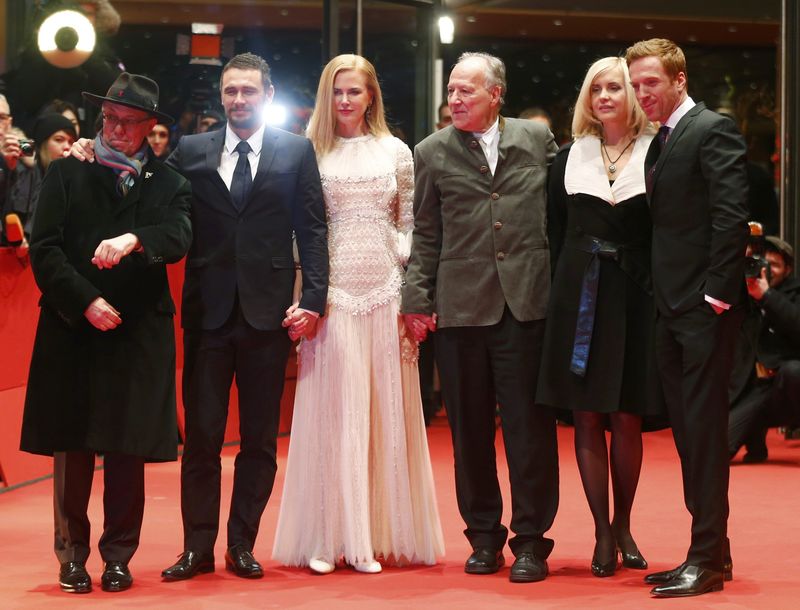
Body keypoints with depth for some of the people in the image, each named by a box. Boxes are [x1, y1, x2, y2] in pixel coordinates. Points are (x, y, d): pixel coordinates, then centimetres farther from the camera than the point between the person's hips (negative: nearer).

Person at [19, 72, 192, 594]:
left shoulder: (169, 184, 9)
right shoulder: (66, 172, 7)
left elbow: (178, 238, -9)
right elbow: (44, 249, -1)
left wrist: (133, 239, -29)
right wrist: (85, 301, -12)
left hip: (139, 336, 0)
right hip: (72, 330, 0)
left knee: (128, 452, 3)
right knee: (71, 449, 3)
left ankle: (119, 555, 14)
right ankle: (73, 555, 13)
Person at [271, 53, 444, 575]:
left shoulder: (397, 152, 9)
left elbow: (409, 226, 9)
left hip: (385, 292, 2)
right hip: (331, 292, -1)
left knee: (385, 410, 3)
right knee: (332, 412, -1)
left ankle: (380, 533, 10)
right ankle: (328, 537, 4)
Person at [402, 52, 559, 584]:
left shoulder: (538, 139, 7)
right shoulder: (433, 152, 9)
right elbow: (426, 236, 10)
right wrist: (417, 299, 3)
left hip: (527, 301, -1)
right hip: (461, 305, 1)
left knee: (530, 425, -1)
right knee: (470, 429, 7)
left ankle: (532, 539, 7)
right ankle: (484, 535, 20)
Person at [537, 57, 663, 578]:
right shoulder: (571, 158, 9)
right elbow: (556, 232, 11)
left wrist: (659, 287, -8)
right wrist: (568, 283, 3)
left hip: (635, 297, -2)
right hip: (579, 296, 2)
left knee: (628, 418, 2)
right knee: (588, 417, 0)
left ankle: (623, 526, 17)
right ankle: (602, 532, 7)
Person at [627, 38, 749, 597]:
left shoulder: (713, 130, -9)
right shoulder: (660, 143, 18)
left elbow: (731, 215, -17)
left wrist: (716, 294, -20)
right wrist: (660, 299, 11)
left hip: (706, 307, -9)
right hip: (672, 310, 9)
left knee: (704, 431, -6)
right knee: (688, 431, 11)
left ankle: (707, 560, -1)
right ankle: (711, 549, 18)